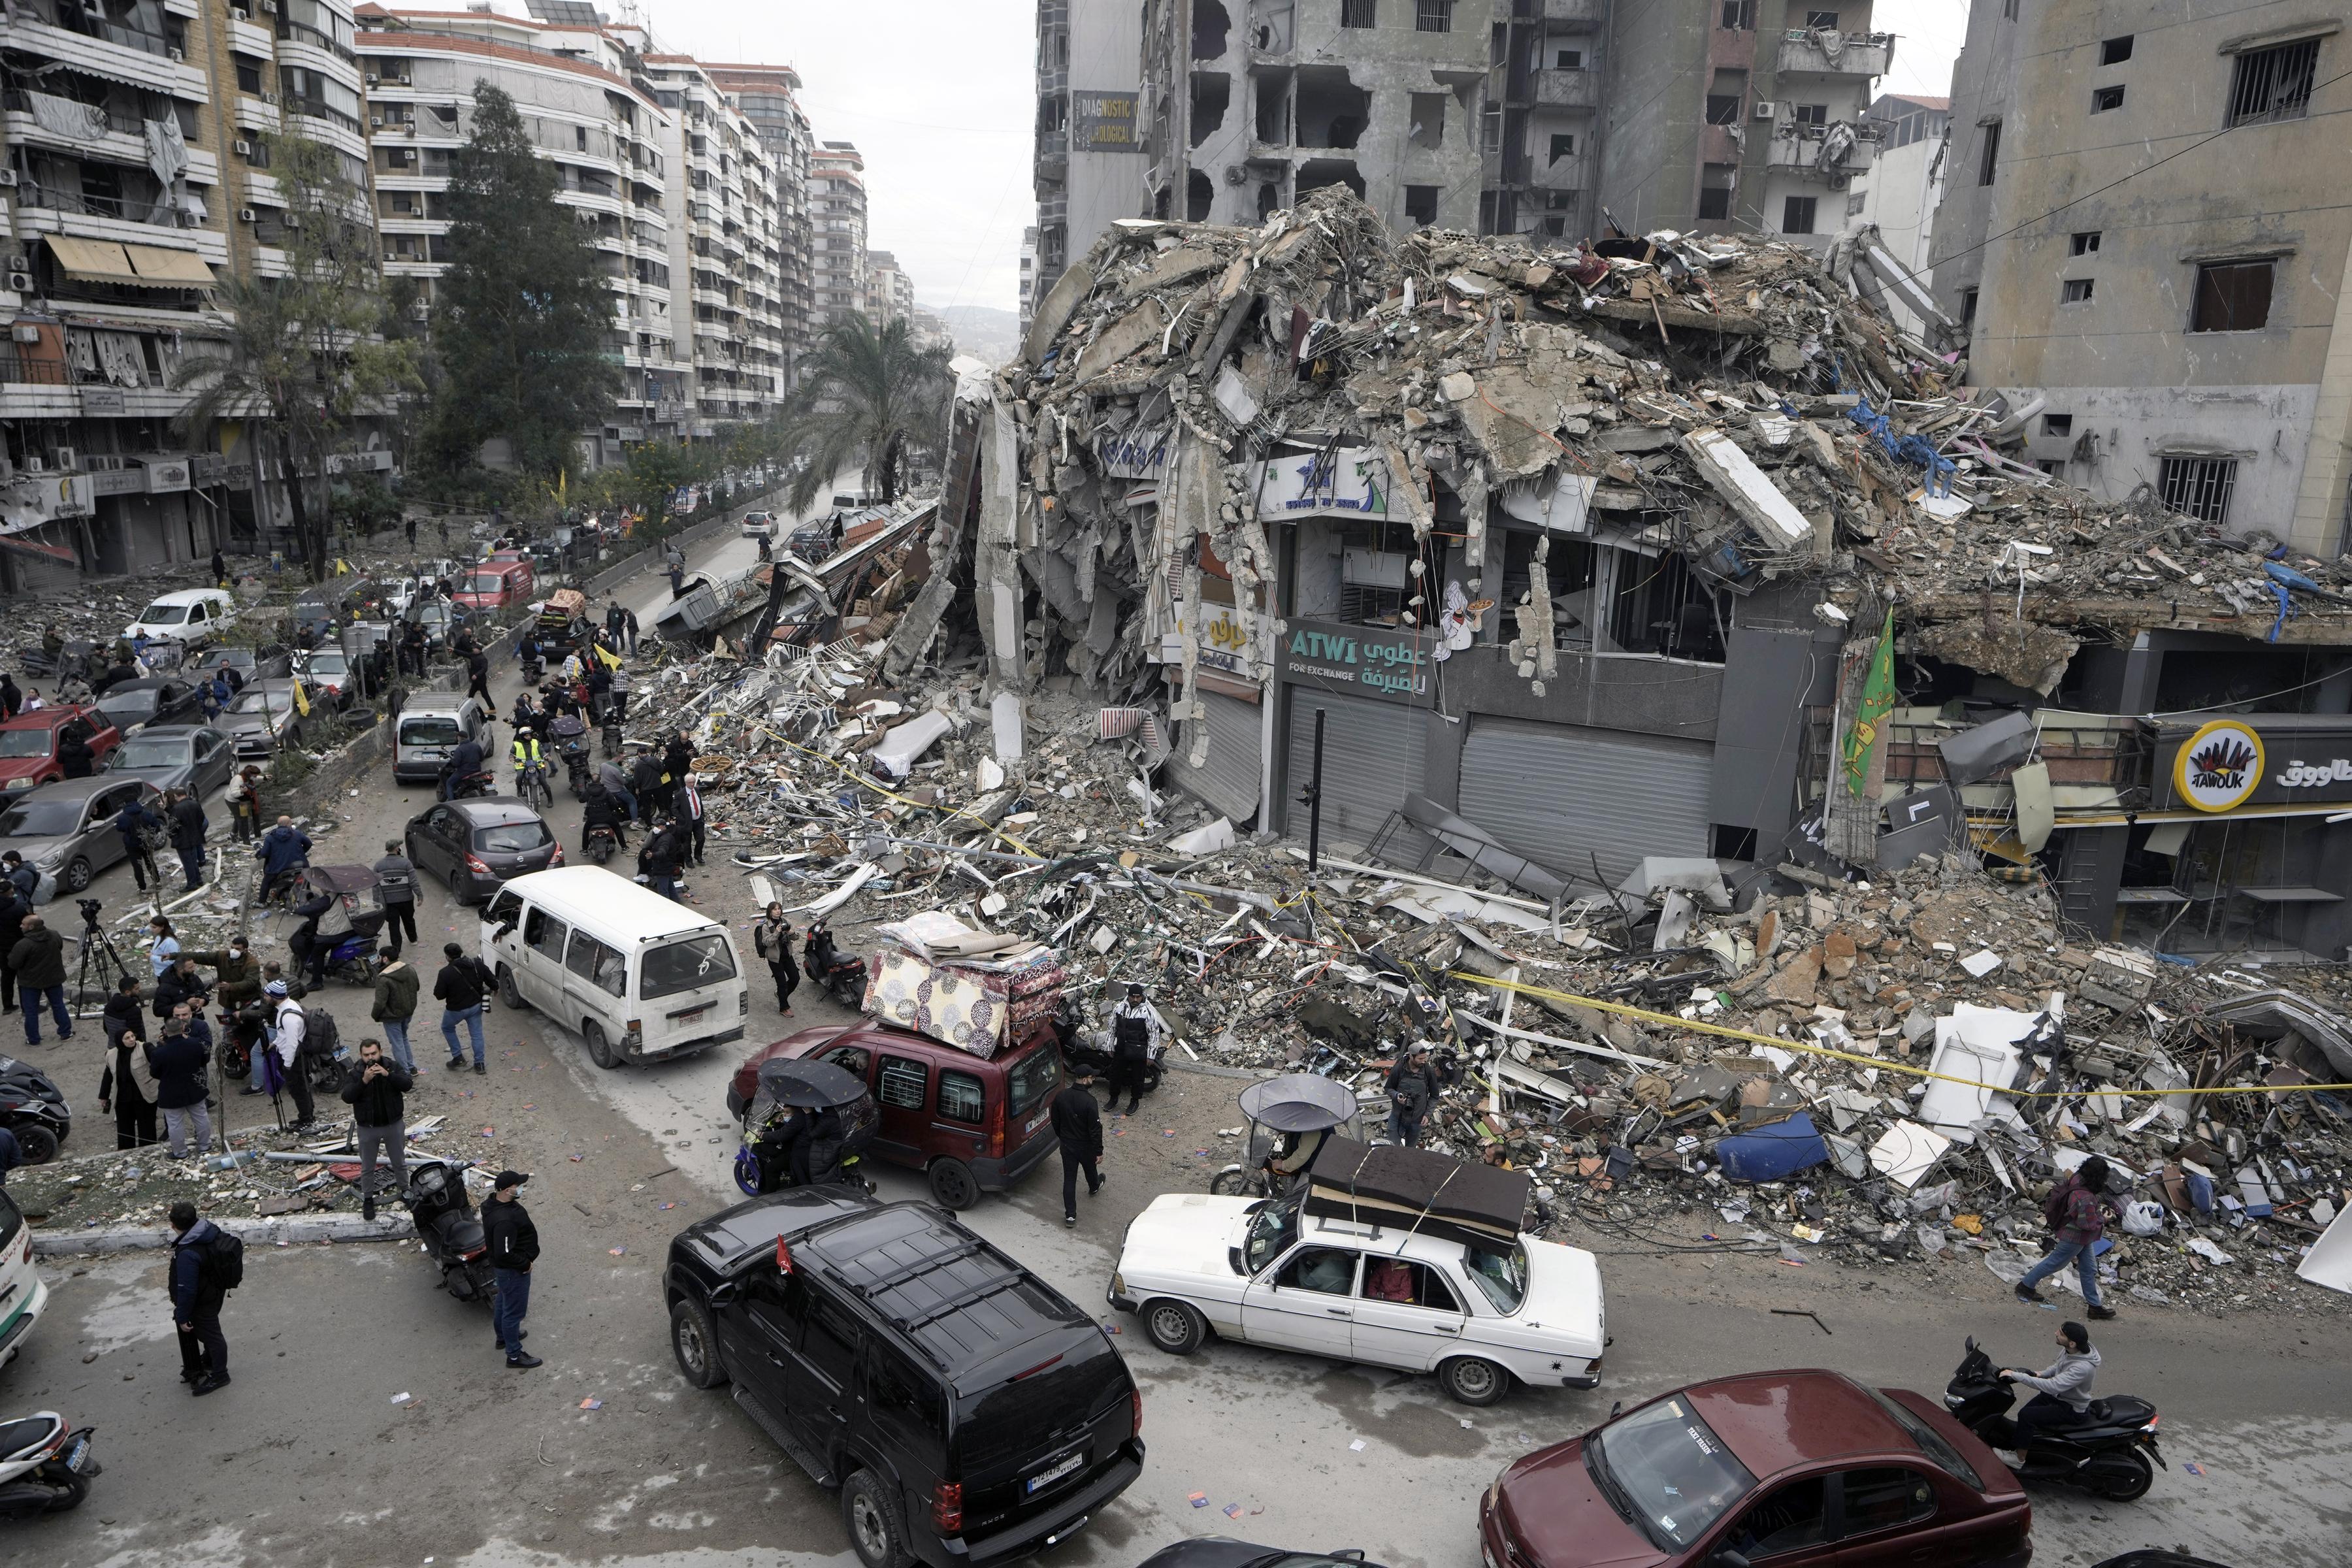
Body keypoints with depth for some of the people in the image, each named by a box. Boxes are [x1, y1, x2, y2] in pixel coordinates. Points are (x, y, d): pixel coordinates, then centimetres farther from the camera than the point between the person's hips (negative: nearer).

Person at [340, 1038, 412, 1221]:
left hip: (394, 1125, 0)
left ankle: (404, 1190, 35)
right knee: (367, 1167, 12)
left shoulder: (393, 1067, -7)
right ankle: (368, 1199, 28)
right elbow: (347, 1097, -21)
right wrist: (364, 1081, -34)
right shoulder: (354, 1074, -8)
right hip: (367, 1128, 0)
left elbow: (408, 1085, -21)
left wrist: (388, 1075, -33)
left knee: (400, 1162, 16)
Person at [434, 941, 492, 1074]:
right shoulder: (477, 964, -9)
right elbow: (493, 982, -4)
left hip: (456, 1009, -3)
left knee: (447, 1028, 25)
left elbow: (439, 995, -16)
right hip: (476, 1006, 4)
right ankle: (480, 1064, 19)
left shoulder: (445, 973, -22)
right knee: (476, 1033, 16)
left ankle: (458, 1057, 23)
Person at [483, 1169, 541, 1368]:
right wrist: (525, 1264, -22)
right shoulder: (504, 1220, -39)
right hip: (512, 1270, -10)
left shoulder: (497, 1201, -9)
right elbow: (504, 1254, -35)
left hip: (504, 1268, 10)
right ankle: (514, 1355, 23)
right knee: (514, 1310, 7)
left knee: (504, 1301, 30)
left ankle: (503, 1336, 53)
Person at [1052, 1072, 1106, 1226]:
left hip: (1067, 1146, 3)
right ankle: (1094, 1187, 58)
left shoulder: (1060, 1097, -11)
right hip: (1085, 1147, -3)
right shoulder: (1089, 1101, -28)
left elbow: (1055, 1121, 3)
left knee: (1069, 1179, 10)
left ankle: (1070, 1215, 11)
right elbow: (1095, 1129, -23)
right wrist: (1099, 1151, -12)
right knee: (1090, 1169, 28)